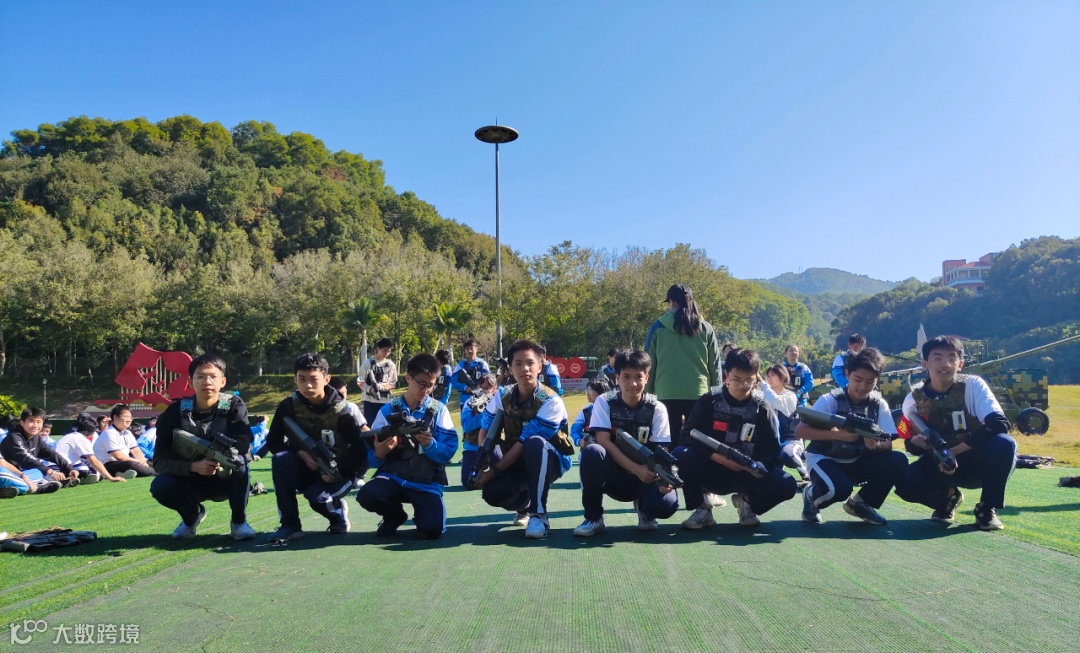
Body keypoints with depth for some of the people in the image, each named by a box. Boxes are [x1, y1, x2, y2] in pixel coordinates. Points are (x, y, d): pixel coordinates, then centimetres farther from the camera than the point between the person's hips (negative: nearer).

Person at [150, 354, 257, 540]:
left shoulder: (234, 405, -15)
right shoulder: (175, 411, -12)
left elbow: (243, 443, -29)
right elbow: (160, 460, -16)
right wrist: (194, 466, -34)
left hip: (225, 479, -2)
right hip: (190, 480, 2)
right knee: (160, 486, -27)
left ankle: (238, 522, -11)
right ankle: (192, 515, 8)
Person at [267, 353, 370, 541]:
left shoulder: (343, 411, -17)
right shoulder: (289, 405, -10)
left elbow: (362, 451, -14)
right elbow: (273, 441, -7)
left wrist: (338, 471, -26)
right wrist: (301, 453, -23)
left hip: (340, 472, -3)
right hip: (306, 469, 3)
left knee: (317, 497, -32)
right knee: (280, 460, -27)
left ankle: (338, 512, 7)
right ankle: (290, 524, -16)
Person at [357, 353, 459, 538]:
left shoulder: (439, 410, 1)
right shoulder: (388, 410, 2)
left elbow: (448, 451, -5)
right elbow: (372, 458, 1)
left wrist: (429, 444, -24)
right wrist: (380, 452, -23)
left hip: (427, 483, -1)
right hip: (393, 477, 1)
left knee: (432, 529, -24)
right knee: (366, 495, -30)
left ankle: (420, 515, 16)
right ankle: (395, 516, 7)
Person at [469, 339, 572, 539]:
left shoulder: (551, 402, -24)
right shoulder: (503, 396, -6)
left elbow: (523, 444, -25)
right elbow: (485, 431, -1)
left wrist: (493, 471, -25)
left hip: (550, 459, -5)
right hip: (516, 462, 5)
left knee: (535, 443, -38)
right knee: (492, 492, -24)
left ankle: (539, 514, -27)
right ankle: (523, 505, 14)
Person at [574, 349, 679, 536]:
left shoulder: (657, 409, -5)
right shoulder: (604, 402, -8)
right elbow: (603, 442, -16)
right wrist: (636, 469, -26)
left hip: (645, 476, 1)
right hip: (613, 474, 0)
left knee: (667, 503, -32)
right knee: (592, 452, -34)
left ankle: (644, 508, 9)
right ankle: (593, 518, -13)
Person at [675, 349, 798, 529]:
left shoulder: (762, 408, -3)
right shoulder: (710, 400, -6)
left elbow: (771, 451, -7)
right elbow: (689, 436, -12)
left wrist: (758, 465, -30)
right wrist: (719, 457, -25)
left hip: (747, 474, 1)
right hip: (712, 470, -1)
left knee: (786, 485, -25)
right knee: (681, 455, -30)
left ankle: (747, 501, 8)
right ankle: (702, 508, -6)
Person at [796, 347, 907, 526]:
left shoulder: (879, 404, -6)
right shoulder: (830, 400, -18)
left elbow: (888, 444, -10)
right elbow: (799, 431, -26)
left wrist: (877, 445, -35)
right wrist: (837, 434, -37)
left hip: (857, 462, 5)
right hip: (824, 458, -5)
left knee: (898, 462, -19)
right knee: (840, 488, -35)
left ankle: (860, 503, 5)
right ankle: (812, 495, 4)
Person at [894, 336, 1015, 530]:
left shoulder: (972, 385, -15)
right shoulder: (914, 399, -8)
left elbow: (999, 424, -28)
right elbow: (911, 445, 2)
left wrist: (954, 451, -31)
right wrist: (915, 441, -25)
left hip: (977, 461, -1)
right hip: (939, 463, 2)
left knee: (1003, 443, -34)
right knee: (905, 485, -27)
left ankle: (987, 508, -8)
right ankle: (947, 497, 12)